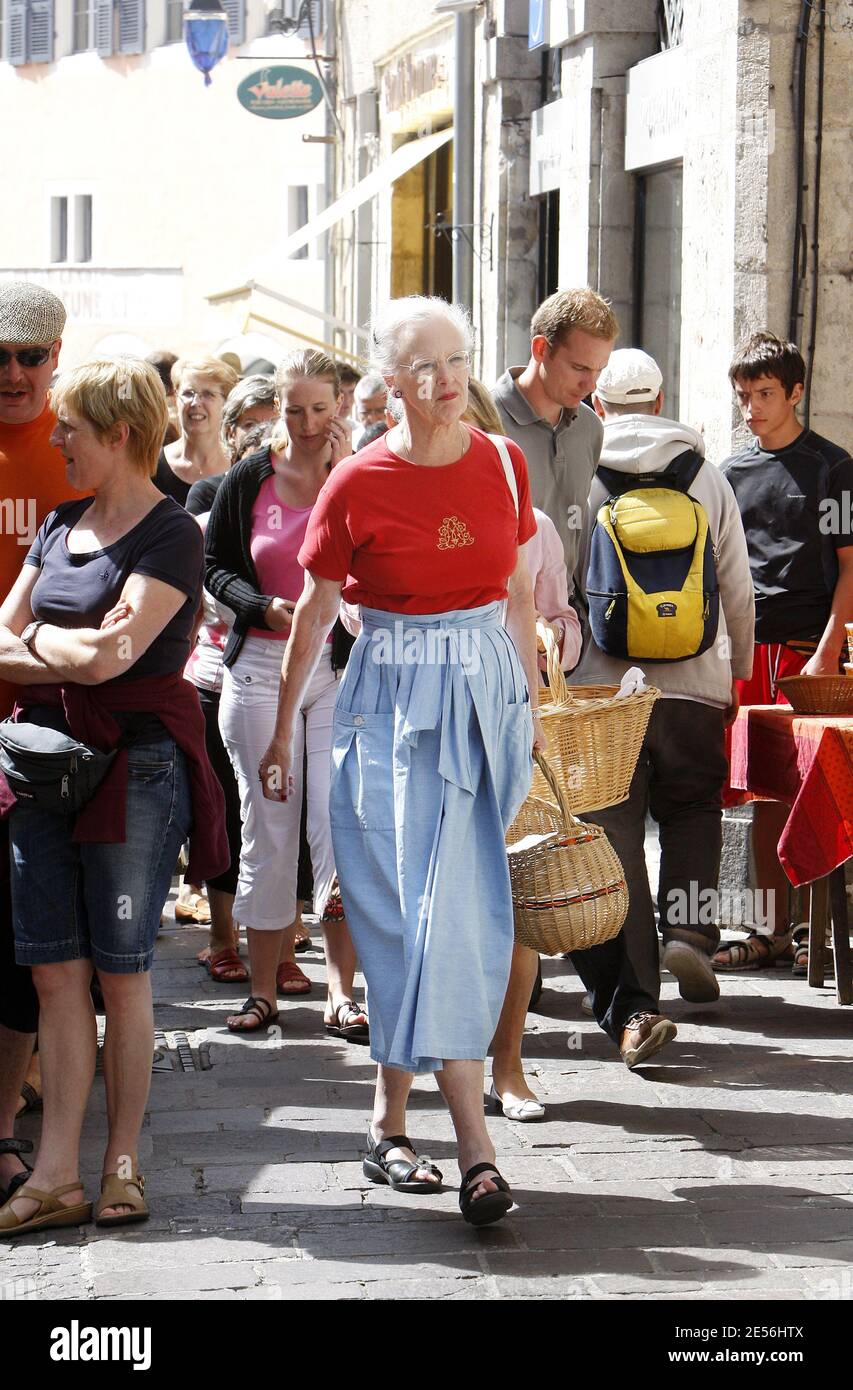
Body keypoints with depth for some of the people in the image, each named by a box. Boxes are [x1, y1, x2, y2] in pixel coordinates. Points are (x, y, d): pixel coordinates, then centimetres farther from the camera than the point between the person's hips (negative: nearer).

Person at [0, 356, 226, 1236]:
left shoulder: (171, 535, -8)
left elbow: (110, 655, -18)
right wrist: (75, 652, -7)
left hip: (135, 764, -6)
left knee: (121, 971, 1)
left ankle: (122, 1164, 11)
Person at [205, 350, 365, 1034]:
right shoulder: (248, 481, 4)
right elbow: (216, 566, 11)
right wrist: (263, 606, -8)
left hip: (342, 668, -1)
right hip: (261, 667, 1)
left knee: (338, 824, -9)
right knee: (268, 829, 4)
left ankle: (342, 991, -4)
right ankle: (264, 988, 13)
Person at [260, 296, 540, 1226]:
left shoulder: (502, 465, 4)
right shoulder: (359, 485, -6)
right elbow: (314, 611, 5)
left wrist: (532, 705, 15)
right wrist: (282, 732, 10)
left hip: (486, 696, 4)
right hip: (394, 702, -4)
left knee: (456, 909, 5)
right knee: (425, 912, -10)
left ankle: (390, 1122, 19)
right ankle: (476, 1150, -15)